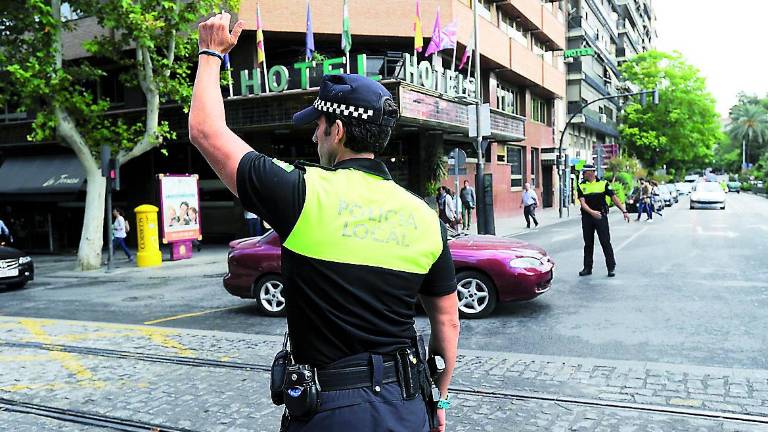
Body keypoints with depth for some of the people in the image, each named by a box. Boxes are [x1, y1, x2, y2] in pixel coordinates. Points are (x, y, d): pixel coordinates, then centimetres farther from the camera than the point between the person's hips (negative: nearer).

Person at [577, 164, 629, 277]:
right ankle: (587, 268, 17)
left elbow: (614, 198, 1)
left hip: (601, 217, -2)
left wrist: (624, 211, -7)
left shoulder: (603, 184, 1)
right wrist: (592, 212, -26)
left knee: (606, 242, -2)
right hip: (587, 217, 2)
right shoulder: (581, 186, 4)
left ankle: (611, 267, 6)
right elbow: (582, 202, -8)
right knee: (588, 244, 8)